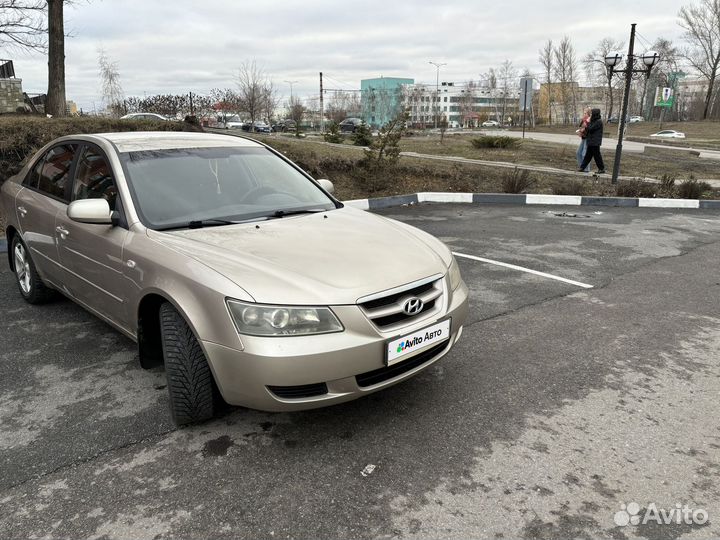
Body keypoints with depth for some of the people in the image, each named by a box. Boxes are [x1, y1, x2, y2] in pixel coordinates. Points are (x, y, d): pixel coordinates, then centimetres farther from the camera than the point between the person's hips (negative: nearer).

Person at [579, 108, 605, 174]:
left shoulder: (599, 122, -15)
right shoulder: (594, 121, 14)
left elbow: (591, 129, -19)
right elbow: (589, 129, 16)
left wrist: (588, 122, -9)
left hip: (595, 142, -9)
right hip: (591, 142, 9)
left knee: (597, 155, -3)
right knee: (588, 155, 11)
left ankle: (602, 168, 5)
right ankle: (582, 167, 14)